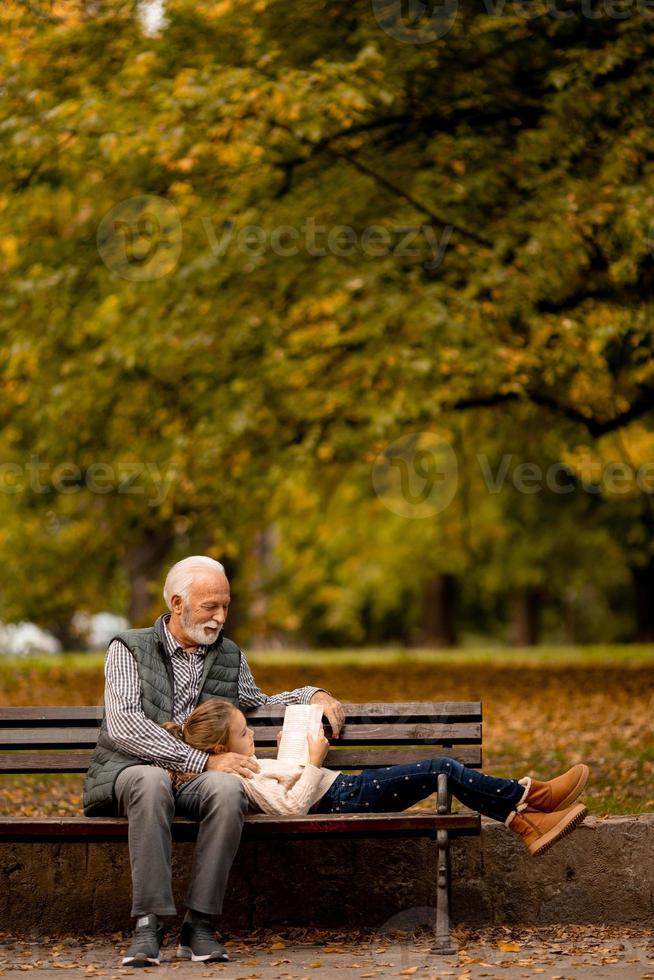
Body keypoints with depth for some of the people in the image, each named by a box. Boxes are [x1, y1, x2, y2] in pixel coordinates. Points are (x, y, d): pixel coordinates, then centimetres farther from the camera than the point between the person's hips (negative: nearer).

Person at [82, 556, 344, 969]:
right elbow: (124, 726, -11)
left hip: (197, 782, 3)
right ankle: (150, 922, -35)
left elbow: (258, 704, 39)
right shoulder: (129, 649, 4)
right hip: (130, 775, -3)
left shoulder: (230, 657, 19)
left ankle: (200, 924, -30)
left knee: (227, 786, -33)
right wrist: (204, 760, -18)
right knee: (152, 780, -39)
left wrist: (313, 696, 19)